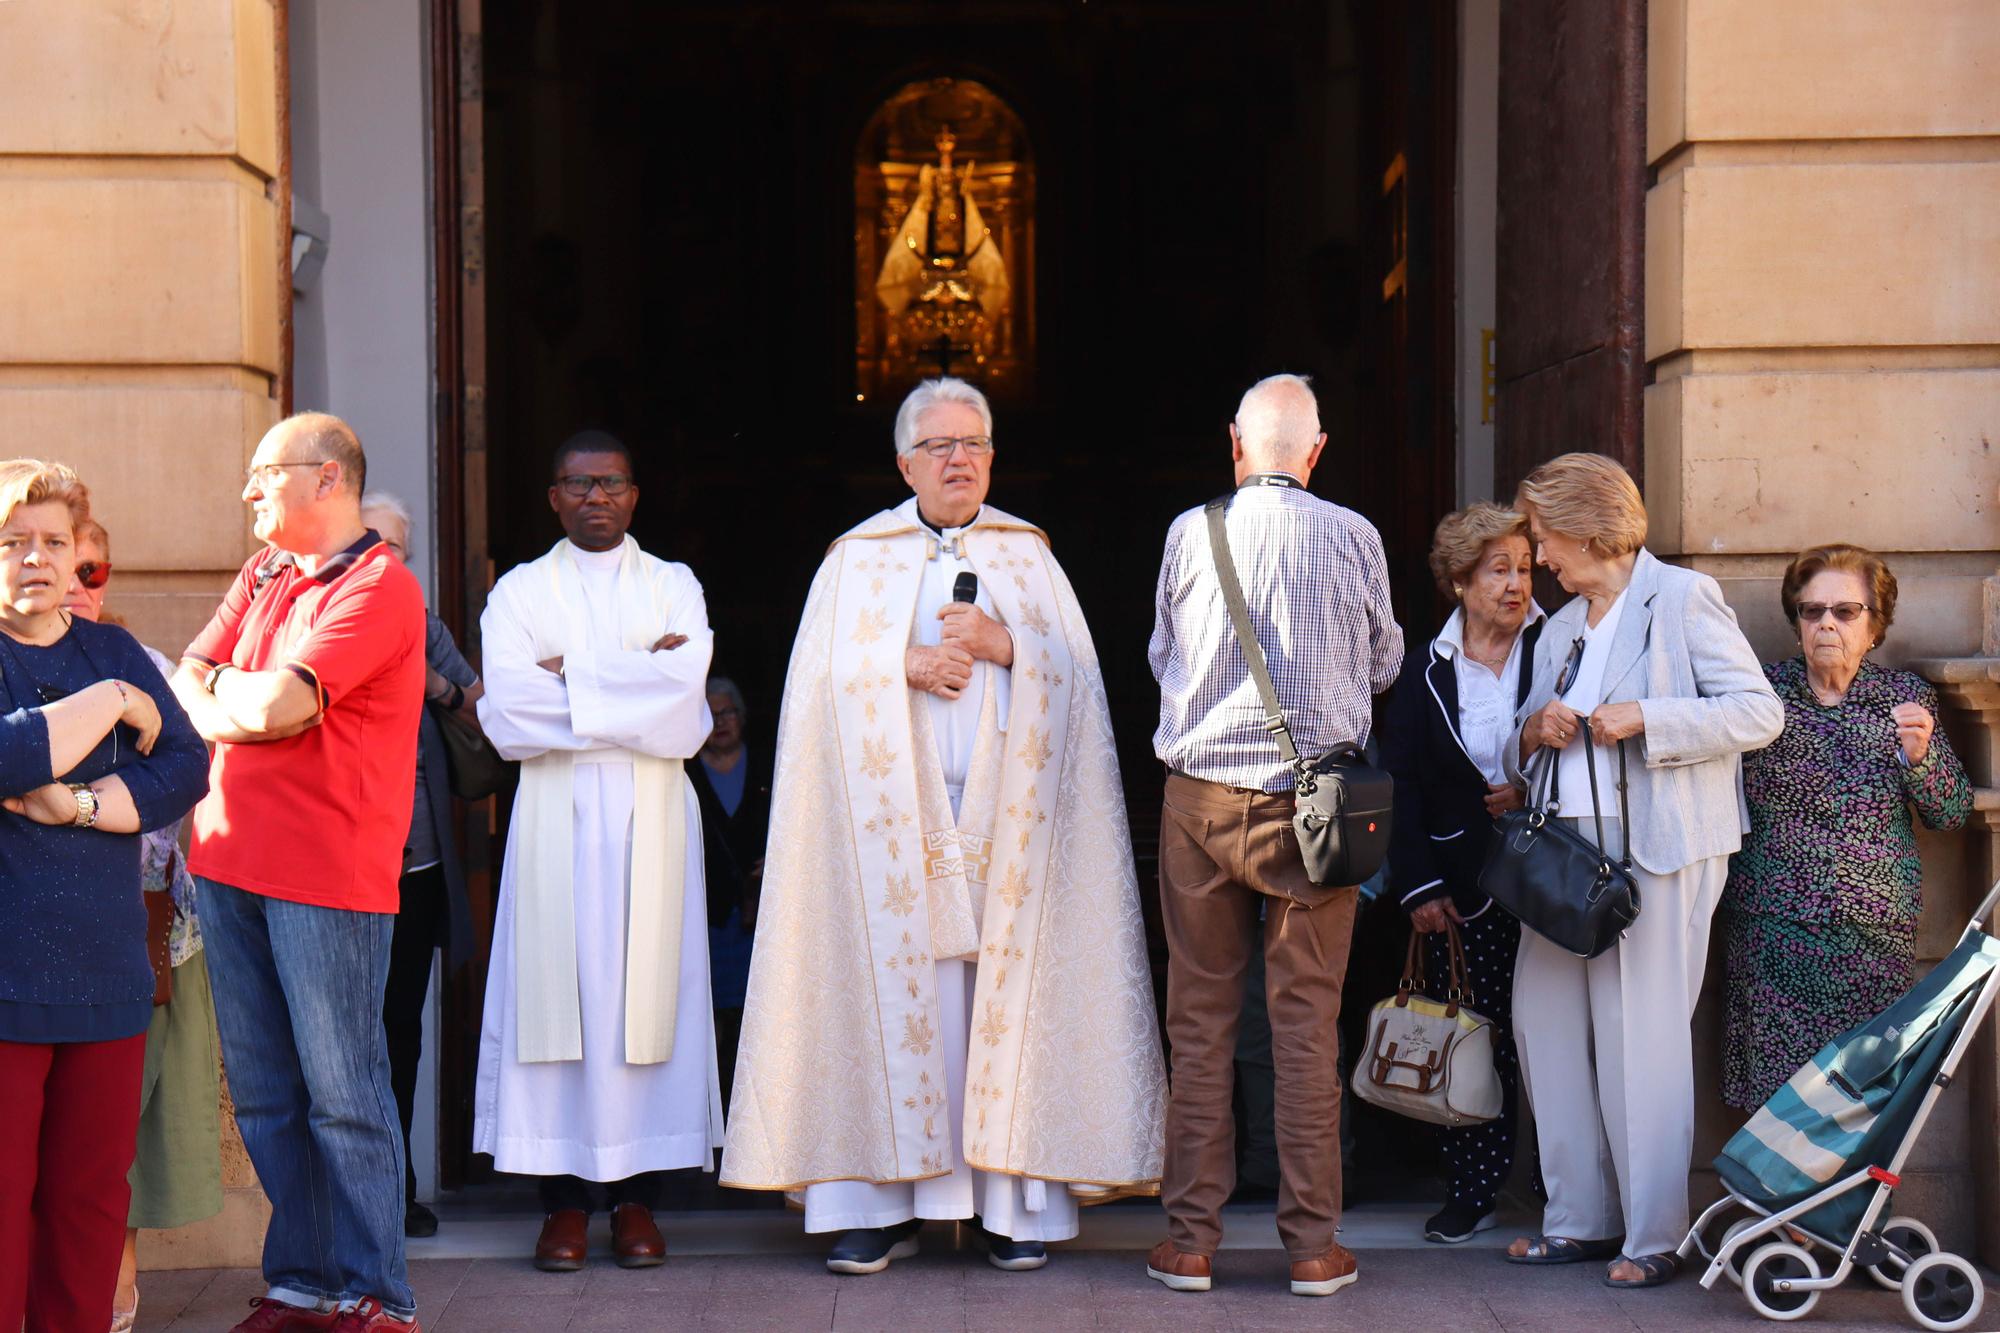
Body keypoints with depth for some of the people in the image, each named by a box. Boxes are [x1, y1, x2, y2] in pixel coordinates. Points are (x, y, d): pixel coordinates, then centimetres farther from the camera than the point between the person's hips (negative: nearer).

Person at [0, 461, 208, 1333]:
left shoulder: (115, 654, 13)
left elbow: (187, 769, 2)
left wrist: (81, 806, -13)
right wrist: (114, 703, -11)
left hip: (106, 967, 5)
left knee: (93, 1188, 7)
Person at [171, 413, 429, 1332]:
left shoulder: (379, 587, -10)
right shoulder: (261, 575, 17)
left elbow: (276, 707, -18)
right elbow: (184, 686, 11)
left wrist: (224, 687, 2)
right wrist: (249, 702, -8)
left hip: (328, 874, -8)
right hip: (231, 864, 8)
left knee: (343, 1097, -3)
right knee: (262, 1095, 11)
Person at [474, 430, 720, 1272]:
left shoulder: (674, 588, 11)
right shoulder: (519, 593, 10)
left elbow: (686, 719, -5)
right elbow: (507, 719, -6)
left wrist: (568, 683, -6)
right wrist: (638, 686, -6)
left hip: (651, 821, 0)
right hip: (556, 818, 0)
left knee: (645, 989, -2)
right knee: (557, 987, -4)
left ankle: (638, 1194, 3)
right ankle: (563, 1197, 0)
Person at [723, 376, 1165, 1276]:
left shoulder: (1029, 555, 14)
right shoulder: (858, 558, 11)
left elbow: (1075, 672, 6)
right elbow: (825, 679, 2)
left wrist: (1002, 646, -10)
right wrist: (907, 668, -13)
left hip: (1007, 812, 1)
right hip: (893, 813, -1)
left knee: (1005, 987, -3)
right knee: (896, 990, -5)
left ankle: (1014, 1200, 1)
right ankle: (883, 1202, -2)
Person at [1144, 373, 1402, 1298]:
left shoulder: (1190, 533, -2)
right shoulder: (1353, 537, -3)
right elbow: (1383, 665, 11)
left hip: (1200, 797, 1)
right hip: (1313, 801, 0)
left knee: (1199, 1022, 7)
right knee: (1307, 1025, 4)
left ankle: (1190, 1240, 11)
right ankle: (1312, 1246, 8)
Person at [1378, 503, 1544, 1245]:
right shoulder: (1426, 673, 7)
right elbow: (1405, 786, 6)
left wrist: (1532, 791, -11)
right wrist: (1417, 885, -2)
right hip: (1462, 884, 1)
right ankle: (1471, 1195, 12)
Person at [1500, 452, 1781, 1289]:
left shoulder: (1683, 599, -1)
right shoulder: (1560, 628, 21)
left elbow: (1759, 712, -10)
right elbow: (1522, 756, 26)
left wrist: (1645, 720, -17)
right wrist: (1534, 733, 2)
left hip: (1657, 850, -8)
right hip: (1565, 847, 8)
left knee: (1639, 1032, -7)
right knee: (1544, 1019, 5)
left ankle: (1655, 1237, 0)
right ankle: (1580, 1219, 14)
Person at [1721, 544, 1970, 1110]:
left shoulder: (1906, 697, 9)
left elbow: (1952, 810, 8)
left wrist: (1920, 753, -10)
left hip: (1874, 934, 0)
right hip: (1772, 931, 0)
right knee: (1775, 1089, -5)